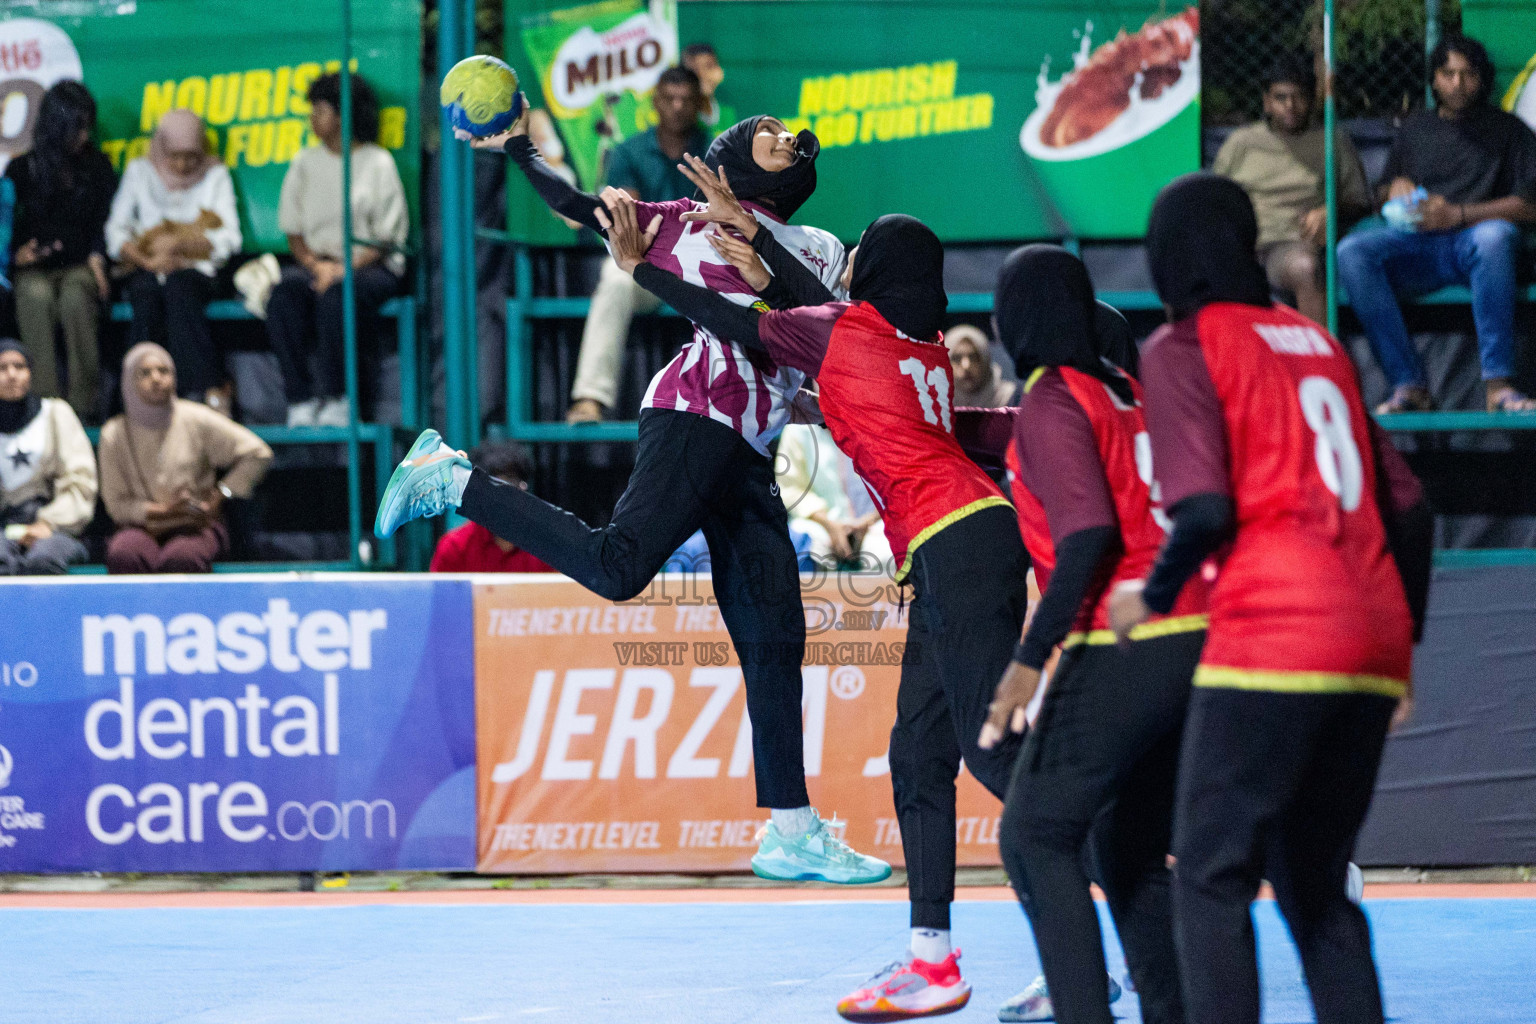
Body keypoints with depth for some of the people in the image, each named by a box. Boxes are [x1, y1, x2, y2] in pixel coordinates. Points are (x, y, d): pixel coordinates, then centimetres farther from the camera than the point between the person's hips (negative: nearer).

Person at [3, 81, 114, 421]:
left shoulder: (97, 167, 14)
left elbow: (105, 223, 10)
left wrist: (97, 257, -10)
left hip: (80, 266, 0)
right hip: (34, 270, 0)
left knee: (74, 300, -36)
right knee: (36, 298, -36)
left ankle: (84, 403, -36)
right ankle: (45, 404, -42)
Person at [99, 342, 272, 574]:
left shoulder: (196, 420, 1)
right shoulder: (115, 435, 4)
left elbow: (257, 453, 5)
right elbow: (116, 504, 3)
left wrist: (220, 495, 1)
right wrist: (164, 510, -11)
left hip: (195, 528, -1)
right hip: (143, 528, 1)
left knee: (180, 559, -38)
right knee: (123, 555, -36)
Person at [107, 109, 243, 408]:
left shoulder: (215, 175, 9)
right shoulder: (140, 172, 12)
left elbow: (229, 239, -1)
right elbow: (116, 231, 7)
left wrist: (180, 244, -15)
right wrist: (145, 260, -12)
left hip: (196, 270, -1)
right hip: (148, 270, 1)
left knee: (177, 289, -36)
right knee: (147, 291, -35)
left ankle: (208, 392, -41)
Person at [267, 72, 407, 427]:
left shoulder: (378, 162, 1)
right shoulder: (305, 163, 14)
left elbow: (387, 238, -3)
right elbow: (294, 231, 12)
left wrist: (346, 269, -18)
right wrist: (315, 265, -9)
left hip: (371, 265, -4)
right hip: (317, 261, 4)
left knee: (335, 294, -38)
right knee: (284, 291, -31)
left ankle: (336, 400, -30)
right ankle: (300, 401, -33)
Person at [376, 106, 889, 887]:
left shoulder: (818, 249, 24)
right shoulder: (698, 221, 10)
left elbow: (829, 315, 1)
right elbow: (578, 207, 5)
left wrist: (752, 233, -6)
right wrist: (517, 149, -1)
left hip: (746, 458, 6)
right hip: (695, 418, -6)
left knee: (775, 640, 3)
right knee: (617, 566, -29)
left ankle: (790, 834, 5)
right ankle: (453, 481, -13)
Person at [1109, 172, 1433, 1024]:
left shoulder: (1182, 348, 0)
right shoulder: (1317, 340, 19)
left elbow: (1204, 510, -12)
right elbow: (1406, 503, 17)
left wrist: (1153, 596, 5)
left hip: (1268, 637, -6)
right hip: (1374, 648, 7)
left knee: (1211, 877, -4)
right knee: (1316, 884, 14)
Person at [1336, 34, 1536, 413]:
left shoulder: (1506, 129, 14)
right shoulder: (1416, 128, 26)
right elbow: (1381, 195, 30)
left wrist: (1459, 214, -11)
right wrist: (1395, 188, 4)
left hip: (1473, 243, -3)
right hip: (1419, 247, 3)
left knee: (1496, 235, -41)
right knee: (1352, 250, -29)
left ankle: (1497, 385, -44)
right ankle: (1409, 385, -33)